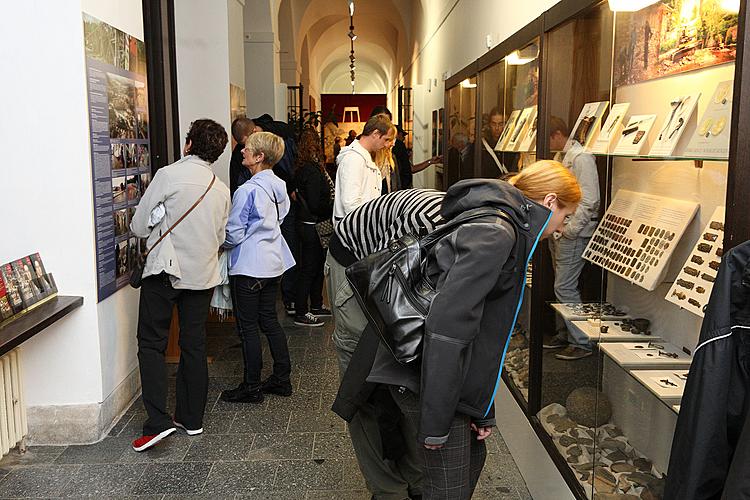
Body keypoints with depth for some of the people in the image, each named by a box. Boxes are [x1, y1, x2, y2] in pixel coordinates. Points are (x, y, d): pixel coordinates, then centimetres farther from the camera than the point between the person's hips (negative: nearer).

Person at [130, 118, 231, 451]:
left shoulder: (169, 175, -10)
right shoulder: (221, 189, 7)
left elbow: (139, 226, -6)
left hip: (166, 271, -5)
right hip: (203, 274, 5)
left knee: (152, 344, 2)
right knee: (194, 345, 12)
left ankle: (158, 421, -7)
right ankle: (192, 418, 20)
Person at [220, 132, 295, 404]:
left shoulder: (248, 191, -20)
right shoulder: (279, 186, 4)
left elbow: (233, 234, -15)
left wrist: (218, 243, 4)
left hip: (249, 266, -8)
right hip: (274, 262, 8)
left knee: (248, 327, 3)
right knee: (269, 320, 17)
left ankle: (251, 387, 13)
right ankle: (282, 378, 25)